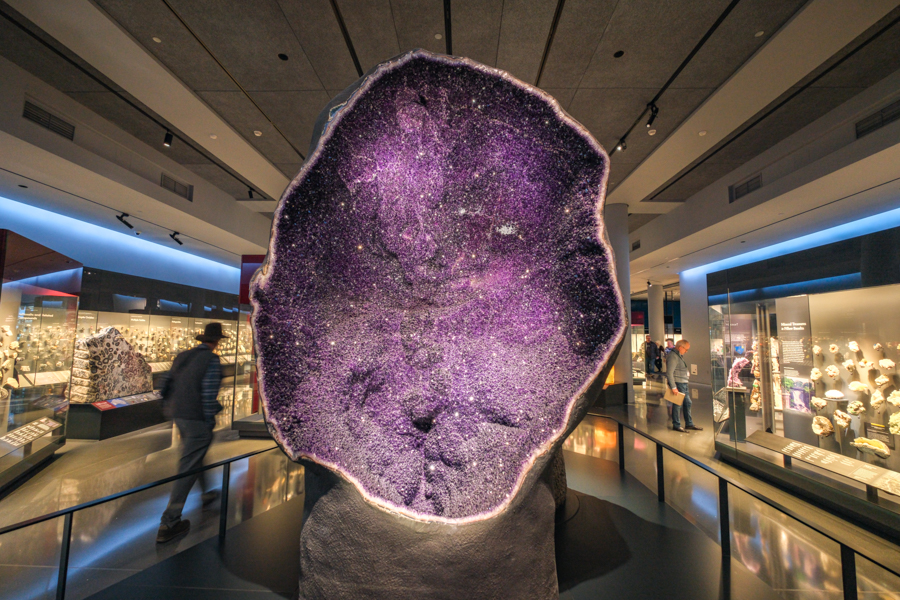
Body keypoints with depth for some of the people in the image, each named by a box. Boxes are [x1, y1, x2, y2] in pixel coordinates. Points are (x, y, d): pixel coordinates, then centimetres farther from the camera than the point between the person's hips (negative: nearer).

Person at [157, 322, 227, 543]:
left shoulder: (182, 356, 7)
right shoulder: (211, 360, -16)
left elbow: (167, 386, 12)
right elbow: (208, 395, -19)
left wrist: (172, 409, 22)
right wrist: (210, 423, -9)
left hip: (179, 417, 9)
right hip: (197, 420, -9)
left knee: (195, 457, 26)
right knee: (188, 469, 1)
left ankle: (207, 493, 45)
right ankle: (169, 523, 8)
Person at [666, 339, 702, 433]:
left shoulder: (680, 356, 16)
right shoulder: (673, 356, -17)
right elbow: (669, 373, -22)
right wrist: (673, 387, -24)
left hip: (684, 383, 10)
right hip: (678, 383, -10)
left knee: (687, 403, 16)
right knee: (678, 404, -3)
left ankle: (689, 423, 27)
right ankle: (676, 425, 7)